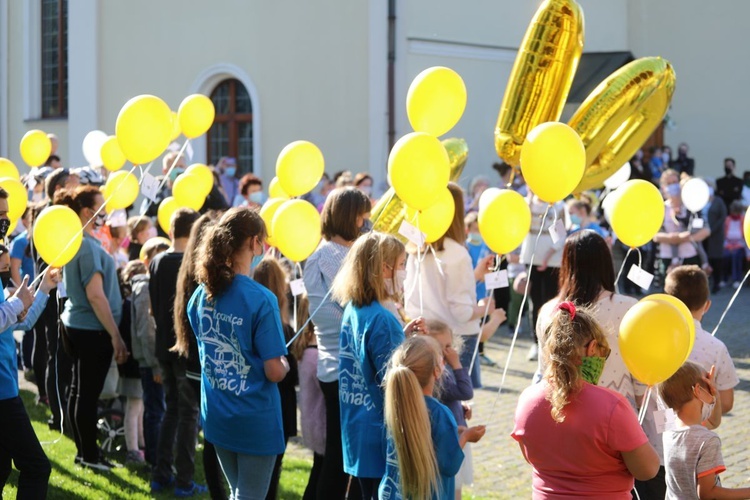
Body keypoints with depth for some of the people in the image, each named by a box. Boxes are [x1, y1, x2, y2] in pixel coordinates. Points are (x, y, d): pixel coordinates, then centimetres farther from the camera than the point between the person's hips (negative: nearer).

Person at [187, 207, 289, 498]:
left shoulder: (202, 294, 0)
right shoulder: (261, 300, -20)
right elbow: (275, 372, -18)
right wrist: (285, 362, 2)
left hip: (216, 416, 6)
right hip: (255, 419, -6)